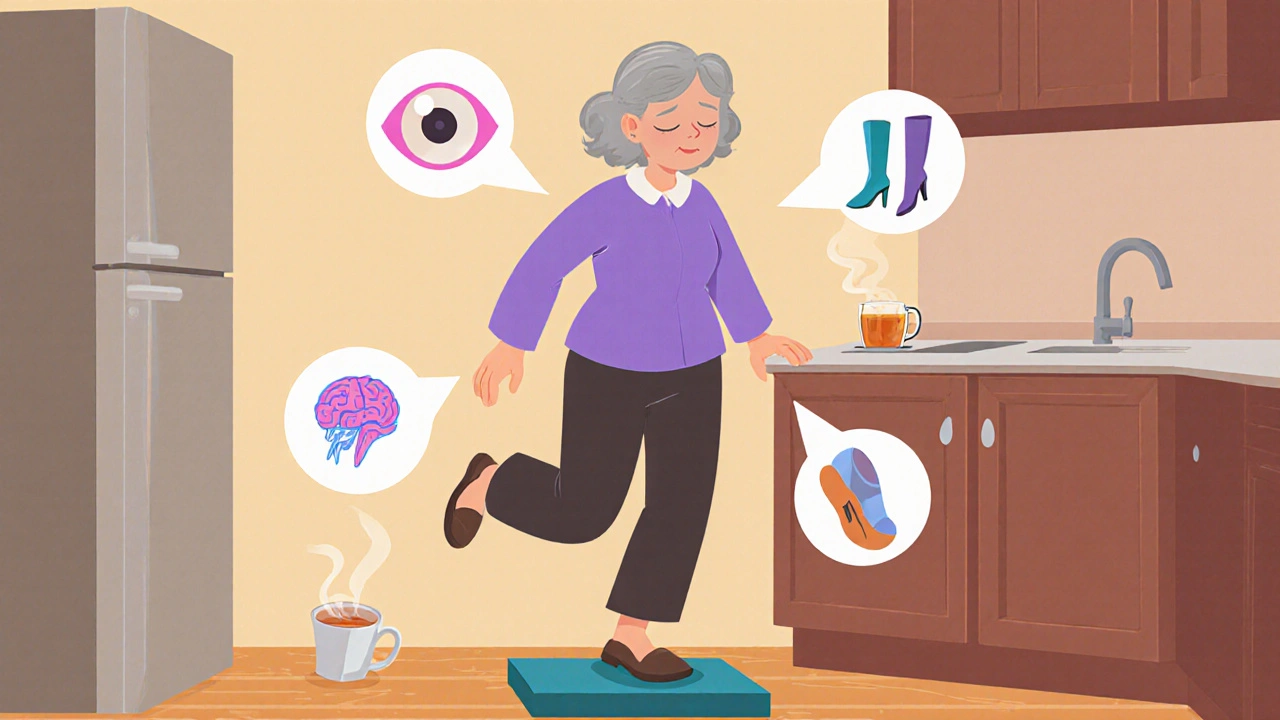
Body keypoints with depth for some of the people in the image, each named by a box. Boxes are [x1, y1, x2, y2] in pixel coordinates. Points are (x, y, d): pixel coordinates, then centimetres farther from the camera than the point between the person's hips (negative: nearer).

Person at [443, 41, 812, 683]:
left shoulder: (700, 205, -3)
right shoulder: (605, 205, -18)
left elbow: (727, 271, 13)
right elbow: (540, 268, -12)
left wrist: (755, 338, 20)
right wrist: (510, 347, -8)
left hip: (690, 375, 5)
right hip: (609, 373, -5)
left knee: (682, 506, 0)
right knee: (582, 514, 3)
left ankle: (630, 636, 12)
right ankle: (490, 483, 32)